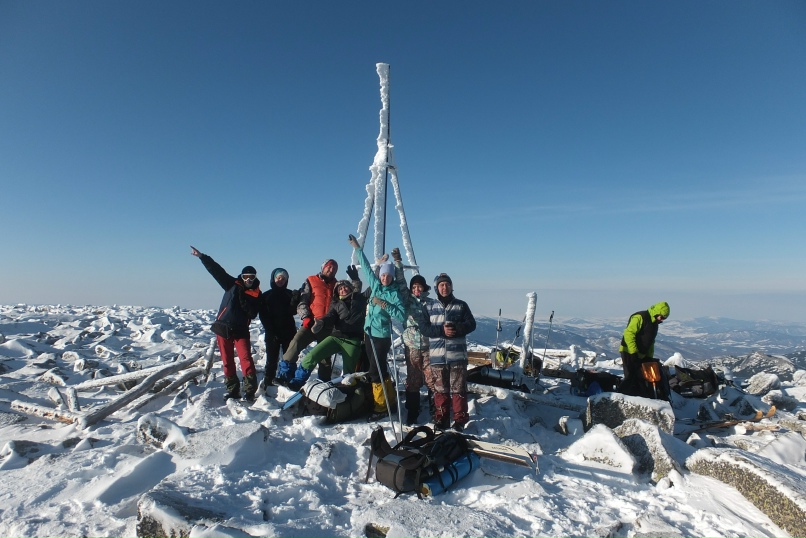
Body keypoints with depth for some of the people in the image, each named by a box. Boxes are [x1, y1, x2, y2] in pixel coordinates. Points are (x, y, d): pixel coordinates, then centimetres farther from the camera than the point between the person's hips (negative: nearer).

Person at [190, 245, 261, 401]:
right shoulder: (233, 285, 4)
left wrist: (244, 301, -21)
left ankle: (250, 391, -8)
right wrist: (201, 256, -5)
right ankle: (232, 390, 16)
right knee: (227, 362, 6)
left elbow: (253, 313, -10)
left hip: (241, 331, -2)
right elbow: (216, 270, -1)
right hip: (223, 328, 2)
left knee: (246, 360, -14)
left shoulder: (257, 294, 1)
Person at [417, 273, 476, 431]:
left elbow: (471, 324, 2)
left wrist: (455, 328, -17)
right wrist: (441, 330, -17)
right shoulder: (429, 306, 6)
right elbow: (423, 327, -1)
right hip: (437, 356, 1)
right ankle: (441, 419, 21)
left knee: (458, 389, 4)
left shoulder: (461, 305, 6)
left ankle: (460, 420, 17)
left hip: (458, 355, 0)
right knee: (440, 389, 8)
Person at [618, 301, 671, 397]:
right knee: (631, 378, -14)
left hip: (641, 355, 9)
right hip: (629, 353, -9)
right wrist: (633, 352, -26)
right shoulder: (640, 317, -13)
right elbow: (628, 333, -23)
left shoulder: (654, 323, 16)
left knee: (640, 378, 9)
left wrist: (650, 357, 16)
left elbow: (651, 342, 24)